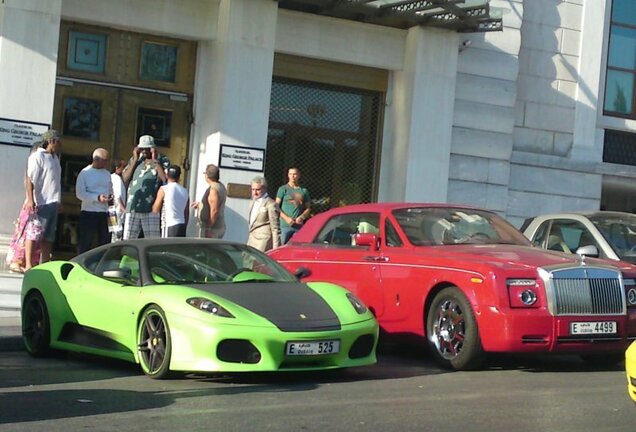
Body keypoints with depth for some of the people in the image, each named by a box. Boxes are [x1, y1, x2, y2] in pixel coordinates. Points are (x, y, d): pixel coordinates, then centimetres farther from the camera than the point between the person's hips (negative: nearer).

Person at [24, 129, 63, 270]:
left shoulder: (54, 158, 19)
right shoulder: (37, 156, -7)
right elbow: (30, 179, -13)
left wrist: (59, 201, 21)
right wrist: (30, 200, -20)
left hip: (53, 203, 9)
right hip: (41, 203, -9)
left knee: (48, 237, 8)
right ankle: (28, 265, -7)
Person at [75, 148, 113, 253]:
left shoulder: (107, 174, 13)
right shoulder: (84, 173, -6)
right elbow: (80, 194, -13)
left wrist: (110, 196, -1)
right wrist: (97, 197, -22)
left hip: (104, 213, 6)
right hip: (89, 213, -6)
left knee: (104, 242, 8)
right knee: (85, 244, -2)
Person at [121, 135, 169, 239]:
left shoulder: (162, 160, 3)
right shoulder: (134, 159, 15)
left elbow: (165, 179, -13)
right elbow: (125, 179, 4)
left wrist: (155, 160, -10)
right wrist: (135, 160, 1)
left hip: (151, 209, -4)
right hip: (132, 207, 4)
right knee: (127, 240, 4)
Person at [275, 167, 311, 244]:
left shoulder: (304, 191, 14)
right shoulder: (283, 189, 5)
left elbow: (308, 208, 16)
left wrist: (301, 217, -3)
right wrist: (286, 218, -12)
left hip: (299, 225, 3)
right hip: (285, 225, -3)